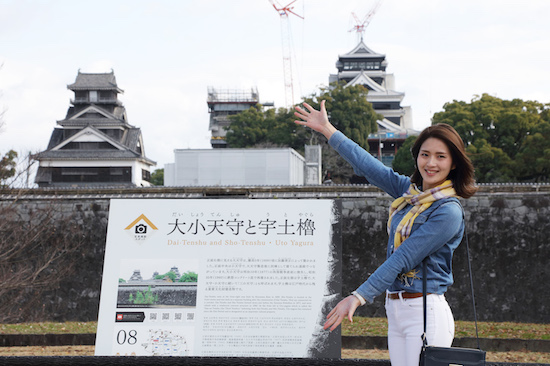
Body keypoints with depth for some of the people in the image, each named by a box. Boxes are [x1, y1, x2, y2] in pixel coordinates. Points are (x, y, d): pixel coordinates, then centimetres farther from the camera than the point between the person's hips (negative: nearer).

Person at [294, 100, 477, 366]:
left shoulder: (449, 212, -12)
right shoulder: (409, 191, 11)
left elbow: (403, 259, -17)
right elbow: (369, 165, 20)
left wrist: (358, 297, -21)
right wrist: (327, 129, 26)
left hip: (425, 311, -7)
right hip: (395, 311, 7)